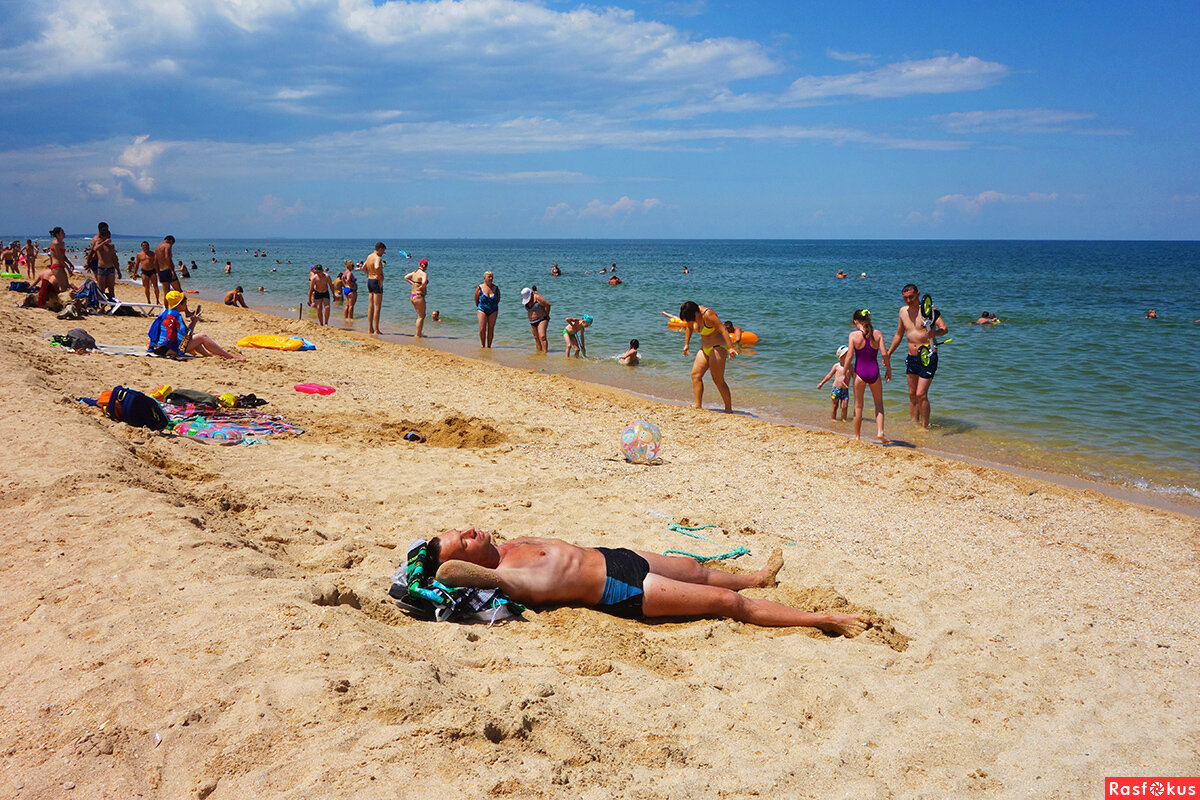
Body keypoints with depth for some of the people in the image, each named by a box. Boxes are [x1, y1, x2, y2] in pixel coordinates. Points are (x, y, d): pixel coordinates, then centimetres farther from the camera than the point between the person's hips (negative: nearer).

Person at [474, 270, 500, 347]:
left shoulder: (496, 288, -1)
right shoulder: (479, 288, -6)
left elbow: (498, 299, 13)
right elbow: (476, 299, 7)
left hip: (493, 311, 2)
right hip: (482, 310, -2)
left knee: (491, 329, -1)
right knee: (482, 329, -9)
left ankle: (489, 346, 8)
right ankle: (483, 344, 10)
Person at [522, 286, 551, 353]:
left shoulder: (537, 297, -15)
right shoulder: (527, 300, 7)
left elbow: (548, 305, -15)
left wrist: (547, 315, -5)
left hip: (541, 320, -7)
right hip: (532, 322, 7)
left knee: (542, 337, -20)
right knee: (537, 339, 5)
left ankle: (545, 352, -25)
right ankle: (539, 351, 10)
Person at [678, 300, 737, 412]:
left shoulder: (708, 314, -24)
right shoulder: (693, 314, 1)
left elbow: (723, 330, -28)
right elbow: (689, 328, 22)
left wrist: (730, 348, -34)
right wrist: (686, 344, 23)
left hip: (718, 348, -9)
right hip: (705, 349, 9)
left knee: (718, 380, -9)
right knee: (695, 375, -1)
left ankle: (729, 409, -1)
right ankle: (698, 406, 0)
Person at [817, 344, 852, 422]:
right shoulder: (836, 366, -2)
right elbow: (829, 375, 8)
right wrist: (821, 383, 11)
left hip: (845, 390, 2)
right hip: (836, 389, -2)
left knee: (844, 406, -3)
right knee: (835, 406, 6)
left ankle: (843, 419, 10)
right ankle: (833, 419, 16)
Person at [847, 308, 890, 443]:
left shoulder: (854, 335, -8)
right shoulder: (877, 334, -2)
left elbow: (849, 356, -11)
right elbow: (884, 353, -5)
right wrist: (889, 370, 8)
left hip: (860, 371, -2)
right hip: (874, 371, 2)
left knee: (858, 405, 11)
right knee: (879, 403, 17)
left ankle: (857, 436, 18)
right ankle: (880, 432, 4)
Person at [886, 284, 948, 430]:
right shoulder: (903, 311, 7)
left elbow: (944, 329, -24)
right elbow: (899, 334, 20)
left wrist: (934, 333, -46)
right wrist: (888, 354, 20)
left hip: (928, 357, -6)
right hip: (911, 358, 6)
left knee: (921, 394, -11)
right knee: (912, 394, 11)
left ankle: (925, 427, 0)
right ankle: (914, 424, 21)